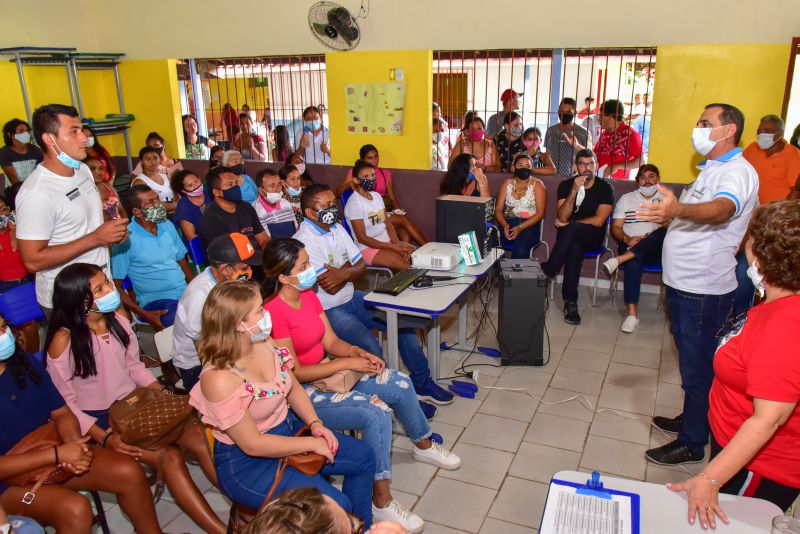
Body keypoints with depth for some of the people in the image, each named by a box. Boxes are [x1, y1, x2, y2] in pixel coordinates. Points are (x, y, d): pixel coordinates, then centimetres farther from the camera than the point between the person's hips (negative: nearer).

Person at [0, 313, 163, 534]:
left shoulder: (26, 362, -1)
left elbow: (62, 413, 4)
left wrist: (75, 444, -16)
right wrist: (56, 454, -24)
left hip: (48, 449, 6)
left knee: (128, 471, -13)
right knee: (75, 509, -32)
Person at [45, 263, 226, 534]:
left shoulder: (118, 321, 1)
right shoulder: (64, 340, -16)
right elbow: (64, 403, -13)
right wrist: (105, 438, -22)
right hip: (98, 419, -5)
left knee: (197, 434, -17)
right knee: (170, 456, -24)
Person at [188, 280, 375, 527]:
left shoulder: (265, 343, -8)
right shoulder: (218, 378, -30)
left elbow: (293, 389, 7)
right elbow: (252, 444, -24)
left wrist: (315, 424, -7)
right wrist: (311, 444, -18)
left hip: (287, 428, 8)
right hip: (246, 461, -8)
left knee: (363, 456, 9)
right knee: (335, 507, -18)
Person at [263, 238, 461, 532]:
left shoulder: (308, 295, 3)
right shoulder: (274, 312, -24)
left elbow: (332, 342, 6)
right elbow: (294, 373, -23)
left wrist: (357, 352, -15)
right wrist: (348, 363, -20)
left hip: (327, 373, 9)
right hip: (301, 392, -8)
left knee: (400, 383, 1)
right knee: (377, 413, -24)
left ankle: (423, 445, 27)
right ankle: (381, 502, -7)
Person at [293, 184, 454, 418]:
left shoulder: (337, 229, 5)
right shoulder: (304, 241, -21)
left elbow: (362, 265, 3)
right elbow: (330, 287, -22)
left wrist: (341, 273, -17)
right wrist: (349, 268, -6)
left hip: (352, 298, 9)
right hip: (329, 310, -9)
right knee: (371, 348, -27)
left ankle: (421, 383, 16)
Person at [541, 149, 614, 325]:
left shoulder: (605, 187, -5)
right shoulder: (566, 185, 0)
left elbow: (598, 221, -12)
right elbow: (562, 217, -12)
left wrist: (569, 224, -7)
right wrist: (574, 191, -24)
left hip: (592, 236, -1)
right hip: (569, 236, 2)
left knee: (571, 230, -36)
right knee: (575, 248, -35)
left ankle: (547, 271, -26)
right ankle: (570, 302, -32)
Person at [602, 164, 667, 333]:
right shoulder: (626, 199, 14)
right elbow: (615, 227, 6)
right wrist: (628, 239, -15)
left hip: (657, 250, 1)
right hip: (631, 246, 0)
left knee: (665, 232, -34)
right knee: (633, 262, -36)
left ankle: (619, 259, -44)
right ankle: (632, 313, -38)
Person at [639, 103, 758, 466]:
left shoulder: (738, 172, -17)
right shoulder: (711, 170, 16)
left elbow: (722, 209, -41)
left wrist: (678, 208, -57)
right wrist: (665, 217, 18)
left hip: (703, 288, -10)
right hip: (684, 282, 10)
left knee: (697, 365, 1)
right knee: (691, 359, 22)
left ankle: (692, 444, 14)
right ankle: (691, 419, 39)